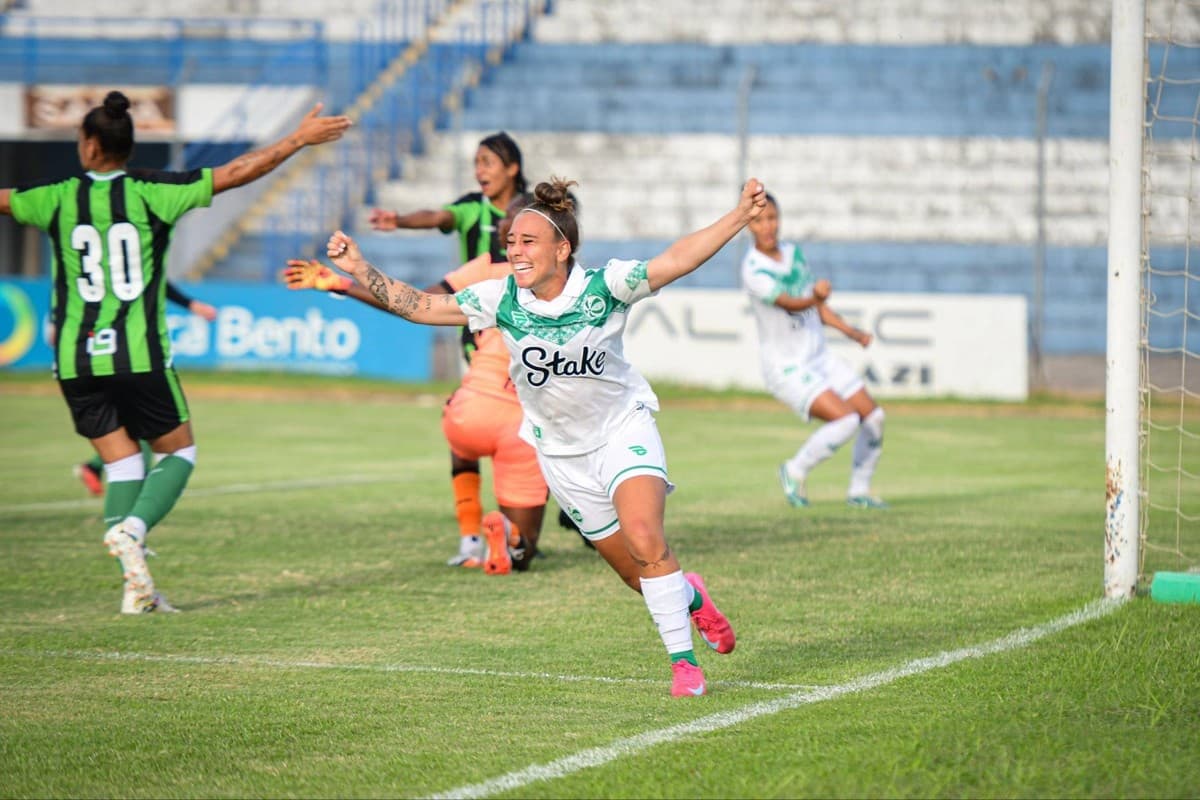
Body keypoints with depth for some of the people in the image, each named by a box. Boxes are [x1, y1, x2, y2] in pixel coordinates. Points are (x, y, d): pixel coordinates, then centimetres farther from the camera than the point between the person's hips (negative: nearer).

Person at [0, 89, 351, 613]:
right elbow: (234, 173, -5)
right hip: (139, 355, -3)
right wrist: (298, 139, 2)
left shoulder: (58, 199, 2)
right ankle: (132, 528, -13)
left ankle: (136, 586, -1)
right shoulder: (149, 193, -4)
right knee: (178, 451, 14)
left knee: (121, 461, 10)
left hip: (75, 359, 3)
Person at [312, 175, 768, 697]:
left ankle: (683, 661, -13)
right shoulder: (502, 300, -10)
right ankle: (688, 597, 39)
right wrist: (359, 272, -14)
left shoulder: (603, 286, -17)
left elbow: (676, 259, -22)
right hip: (561, 452, 3)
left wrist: (739, 217, -30)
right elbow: (421, 306, -6)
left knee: (644, 537, -25)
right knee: (634, 571, 4)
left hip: (623, 428, -3)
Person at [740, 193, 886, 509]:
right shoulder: (753, 270, -20)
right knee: (845, 420, -23)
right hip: (787, 369, -8)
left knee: (873, 417, 5)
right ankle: (795, 471, 0)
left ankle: (859, 490, 22)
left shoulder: (793, 253, 5)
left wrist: (853, 332, 8)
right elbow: (790, 304, -33)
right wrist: (815, 297, -53)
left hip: (820, 358, 8)